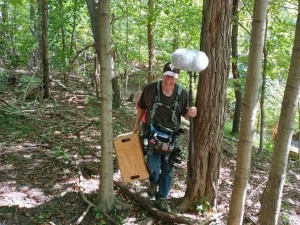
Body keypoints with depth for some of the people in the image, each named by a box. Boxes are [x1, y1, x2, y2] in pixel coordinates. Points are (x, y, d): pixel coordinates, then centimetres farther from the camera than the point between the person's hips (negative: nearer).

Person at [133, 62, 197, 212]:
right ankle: (153, 182, 30)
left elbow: (185, 115, 1)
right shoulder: (150, 88, -11)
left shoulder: (182, 93, -9)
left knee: (168, 169, 9)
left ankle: (161, 198, 28)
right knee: (153, 165, -7)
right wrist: (137, 124, 8)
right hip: (152, 132, -1)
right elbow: (141, 107, 4)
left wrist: (190, 114, -22)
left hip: (171, 136, 2)